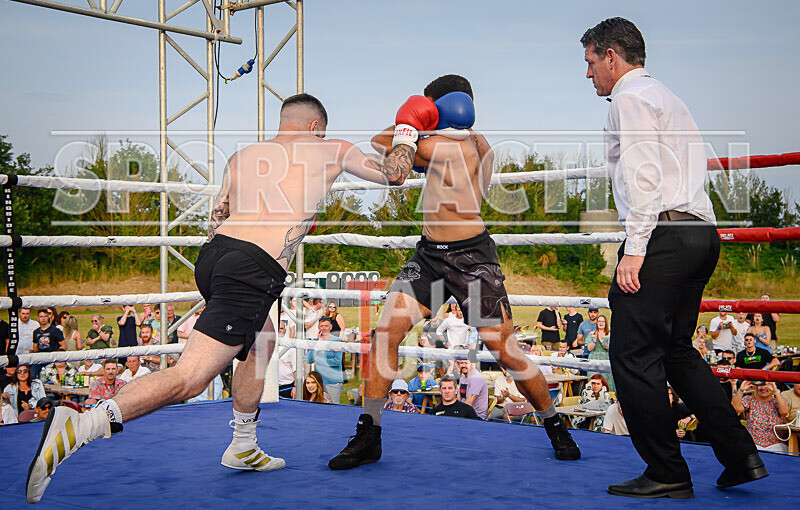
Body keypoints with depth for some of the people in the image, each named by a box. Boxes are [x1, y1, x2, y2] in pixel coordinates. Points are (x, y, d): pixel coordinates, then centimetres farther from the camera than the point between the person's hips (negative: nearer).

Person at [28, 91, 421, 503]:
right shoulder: (331, 151, 13)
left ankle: (243, 447, 37)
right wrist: (407, 134, 44)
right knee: (188, 379, -12)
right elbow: (394, 173, 26)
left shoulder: (241, 157, 24)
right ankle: (81, 425, -28)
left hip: (212, 254, 7)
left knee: (262, 342, 31)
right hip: (252, 271, -7)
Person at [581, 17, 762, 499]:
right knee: (677, 351, 15)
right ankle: (741, 454, 12)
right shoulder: (669, 98, 27)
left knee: (635, 356, -4)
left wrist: (634, 249, -19)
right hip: (701, 232, 10)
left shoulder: (630, 98, -3)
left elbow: (644, 178, -15)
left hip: (663, 235, -10)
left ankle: (667, 474, 1)